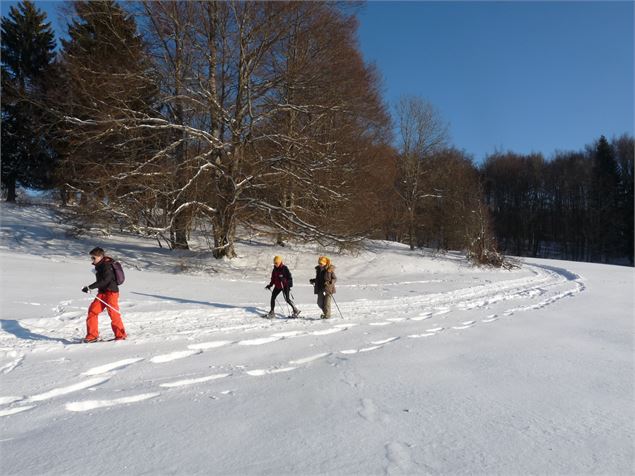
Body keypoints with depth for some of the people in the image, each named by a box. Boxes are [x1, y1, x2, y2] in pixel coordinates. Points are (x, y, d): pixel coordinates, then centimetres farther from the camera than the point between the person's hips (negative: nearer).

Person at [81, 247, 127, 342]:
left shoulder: (106, 266, -17)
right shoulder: (99, 266, 12)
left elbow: (104, 281, -28)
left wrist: (90, 287, -29)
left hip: (111, 292, -9)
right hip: (102, 292, 9)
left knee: (113, 314, -4)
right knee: (92, 311, 2)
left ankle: (121, 334, 10)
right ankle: (92, 335, 10)